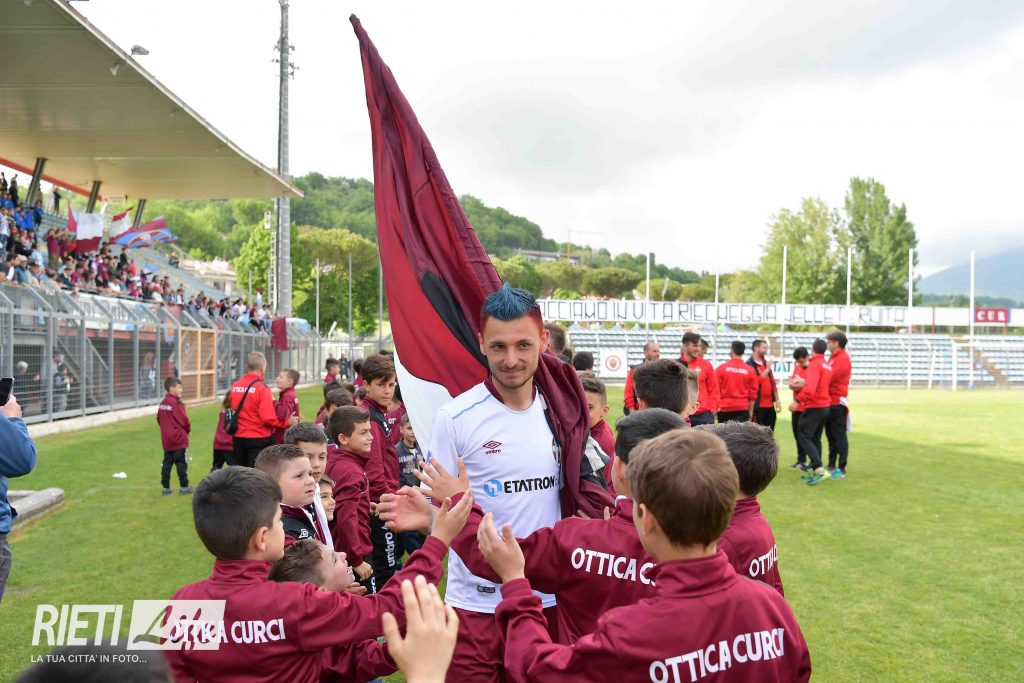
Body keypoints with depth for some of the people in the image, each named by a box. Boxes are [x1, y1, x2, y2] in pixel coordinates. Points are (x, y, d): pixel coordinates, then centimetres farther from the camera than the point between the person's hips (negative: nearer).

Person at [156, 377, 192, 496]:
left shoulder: (162, 403, 8)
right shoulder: (177, 403, -16)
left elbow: (159, 419, 13)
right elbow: (184, 420, -16)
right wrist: (188, 429, 3)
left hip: (166, 439, 7)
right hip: (179, 438, -7)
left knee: (167, 463, 10)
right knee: (181, 463, 0)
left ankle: (166, 487, 12)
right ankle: (184, 486, 4)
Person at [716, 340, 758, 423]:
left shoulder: (721, 368, -4)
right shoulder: (750, 370, 0)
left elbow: (716, 389, -1)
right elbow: (753, 393, 4)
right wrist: (751, 411, 13)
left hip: (724, 408, -1)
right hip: (742, 408, 1)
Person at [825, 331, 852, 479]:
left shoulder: (843, 358, -14)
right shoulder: (833, 357, 17)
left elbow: (829, 377, -21)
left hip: (837, 403, -9)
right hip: (829, 402, 9)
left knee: (839, 436, -5)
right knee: (831, 436, 15)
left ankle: (842, 469, -1)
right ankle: (832, 465, 23)